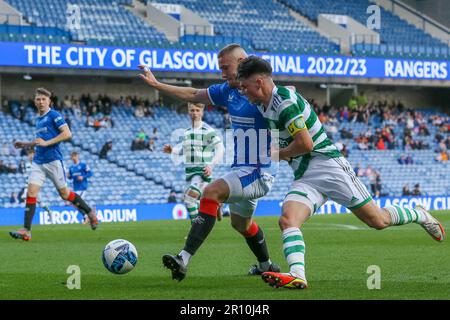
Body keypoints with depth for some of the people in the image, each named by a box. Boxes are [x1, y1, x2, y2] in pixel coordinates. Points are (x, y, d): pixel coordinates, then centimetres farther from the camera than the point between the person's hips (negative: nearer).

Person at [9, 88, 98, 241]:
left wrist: (46, 143, -20)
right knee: (31, 192, -7)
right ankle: (26, 231, -11)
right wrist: (25, 144, 19)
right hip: (38, 162, 7)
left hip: (53, 159, -7)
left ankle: (90, 212, 25)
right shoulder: (38, 119, 18)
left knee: (64, 193, 4)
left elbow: (67, 134, -16)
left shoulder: (54, 115, -6)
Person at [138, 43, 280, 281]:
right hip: (240, 170, 10)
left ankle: (184, 259, -35)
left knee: (211, 193, -27)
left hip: (259, 172, -10)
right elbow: (193, 95, 18)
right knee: (241, 223, 26)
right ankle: (266, 266, 51)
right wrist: (156, 85, 17)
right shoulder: (227, 91, 7)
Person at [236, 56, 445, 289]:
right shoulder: (264, 106, 11)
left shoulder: (284, 101, -19)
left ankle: (419, 215, 27)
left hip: (328, 166, -8)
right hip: (303, 179, 9)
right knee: (287, 220, -20)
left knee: (378, 221, 0)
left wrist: (277, 154, -8)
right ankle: (297, 276, -37)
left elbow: (305, 144, -23)